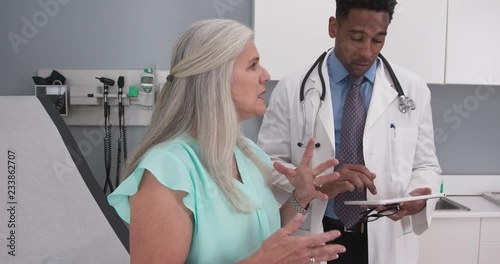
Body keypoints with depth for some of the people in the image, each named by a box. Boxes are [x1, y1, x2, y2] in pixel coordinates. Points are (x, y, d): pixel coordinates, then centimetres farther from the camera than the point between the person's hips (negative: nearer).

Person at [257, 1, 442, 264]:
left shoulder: (414, 90, 0)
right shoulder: (291, 89, -6)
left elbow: (425, 166, 4)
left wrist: (420, 196, -19)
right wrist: (317, 183, -25)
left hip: (387, 242, 2)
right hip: (312, 241, -1)